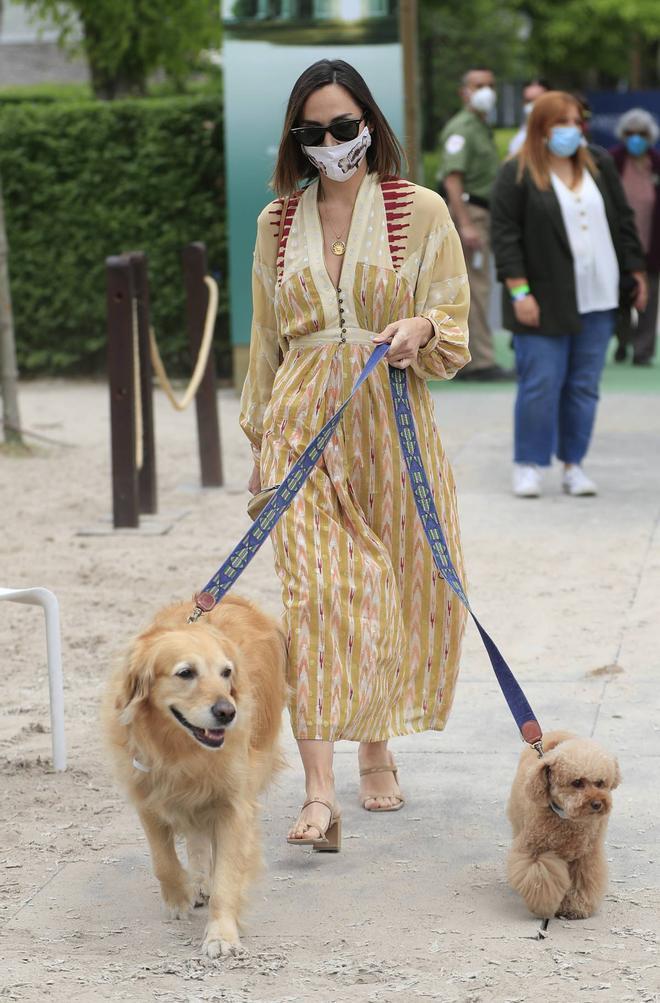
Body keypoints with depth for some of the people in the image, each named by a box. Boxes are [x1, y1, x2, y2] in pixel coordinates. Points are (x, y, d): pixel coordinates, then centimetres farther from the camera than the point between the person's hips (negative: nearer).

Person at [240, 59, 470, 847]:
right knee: (314, 589, -12)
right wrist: (261, 439, 14)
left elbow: (455, 324, 3)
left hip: (391, 423, 0)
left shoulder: (420, 211, 2)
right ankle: (319, 789, -18)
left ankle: (376, 749, 29)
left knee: (394, 587, 6)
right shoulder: (277, 223, 10)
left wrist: (421, 328, -20)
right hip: (306, 423, 0)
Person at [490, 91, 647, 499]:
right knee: (541, 384, -5)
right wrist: (519, 291, -14)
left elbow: (624, 220, 14)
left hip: (597, 299, 4)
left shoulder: (599, 164, 9)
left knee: (585, 385, 6)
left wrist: (637, 273, 11)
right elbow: (505, 235, -8)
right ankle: (529, 465, 6)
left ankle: (574, 464, 15)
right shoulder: (517, 174, -5)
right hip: (546, 301, -4)